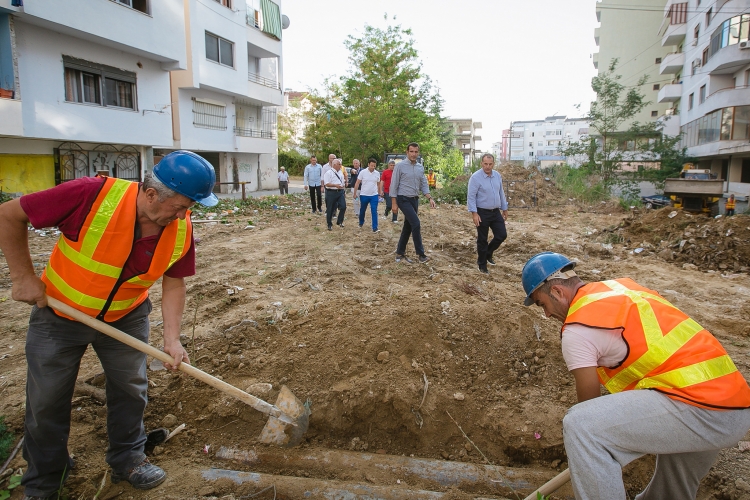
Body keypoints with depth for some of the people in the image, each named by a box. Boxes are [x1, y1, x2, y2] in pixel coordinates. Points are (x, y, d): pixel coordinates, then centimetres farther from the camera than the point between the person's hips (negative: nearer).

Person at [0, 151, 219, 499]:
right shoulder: (92, 196, -33)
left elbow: (174, 283, -7)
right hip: (59, 314, -2)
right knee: (46, 402, 10)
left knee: (131, 389, 9)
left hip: (126, 318, 3)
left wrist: (172, 338, -15)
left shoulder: (181, 229, -19)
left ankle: (127, 459, 32)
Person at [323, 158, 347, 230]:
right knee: (330, 209, 4)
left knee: (343, 207, -6)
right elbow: (327, 184, -17)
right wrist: (335, 185, -29)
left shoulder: (340, 172, 14)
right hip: (331, 192, -6)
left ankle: (339, 222, 11)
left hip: (340, 192, 6)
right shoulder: (329, 173, -9)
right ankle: (329, 224, 18)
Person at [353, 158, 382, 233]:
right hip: (364, 195, -1)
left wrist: (380, 193, 13)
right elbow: (357, 183, -4)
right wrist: (355, 193, -4)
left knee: (374, 212, -7)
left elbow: (379, 184, 12)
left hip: (374, 195, 1)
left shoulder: (377, 173, 1)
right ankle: (361, 222, 40)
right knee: (362, 210, 15)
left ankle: (375, 228, -6)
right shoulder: (363, 172, -8)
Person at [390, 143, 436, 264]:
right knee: (416, 223, -17)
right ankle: (420, 254, -9)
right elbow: (394, 185, -9)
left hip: (415, 200, 7)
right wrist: (394, 204, -12)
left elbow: (424, 185, 11)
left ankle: (400, 253, 22)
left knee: (408, 226, 11)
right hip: (403, 199, -7)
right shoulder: (400, 166, -10)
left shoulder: (420, 167, 8)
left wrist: (430, 198, -4)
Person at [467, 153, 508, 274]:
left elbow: (501, 193, 14)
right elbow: (471, 196, -15)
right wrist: (474, 213, -20)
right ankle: (482, 265, 20)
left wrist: (505, 209, 17)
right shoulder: (475, 177, -14)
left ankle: (488, 254, 31)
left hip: (496, 212, 6)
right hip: (482, 213, -6)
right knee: (482, 239, 4)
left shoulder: (497, 175, 5)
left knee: (502, 235, 6)